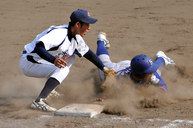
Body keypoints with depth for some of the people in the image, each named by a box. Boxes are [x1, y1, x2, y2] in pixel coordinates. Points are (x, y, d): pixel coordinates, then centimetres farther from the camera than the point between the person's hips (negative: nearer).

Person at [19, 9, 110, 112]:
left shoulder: (76, 38, 4)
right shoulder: (59, 33, -27)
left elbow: (88, 53, 19)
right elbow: (38, 47, -39)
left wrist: (104, 68, 17)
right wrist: (54, 60, -52)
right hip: (28, 63, -10)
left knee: (70, 58, 15)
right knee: (63, 70, -25)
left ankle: (50, 90, 13)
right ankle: (38, 102, -35)